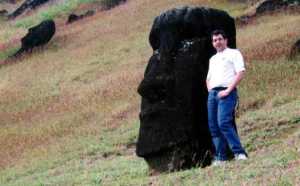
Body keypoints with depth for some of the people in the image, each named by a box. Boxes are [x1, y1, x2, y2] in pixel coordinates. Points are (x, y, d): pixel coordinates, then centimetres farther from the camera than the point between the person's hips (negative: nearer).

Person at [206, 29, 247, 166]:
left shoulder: (234, 53, 6)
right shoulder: (212, 59, 28)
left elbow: (240, 73, -6)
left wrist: (228, 90, -14)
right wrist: (210, 91, 13)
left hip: (226, 93, -7)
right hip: (212, 93, 7)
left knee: (224, 123, -23)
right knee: (213, 127, 1)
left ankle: (239, 153, -22)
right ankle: (220, 158, 4)